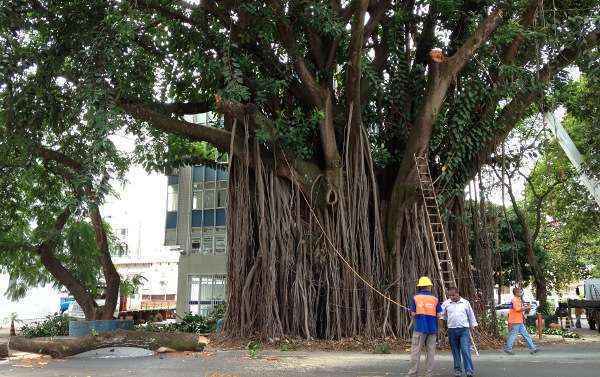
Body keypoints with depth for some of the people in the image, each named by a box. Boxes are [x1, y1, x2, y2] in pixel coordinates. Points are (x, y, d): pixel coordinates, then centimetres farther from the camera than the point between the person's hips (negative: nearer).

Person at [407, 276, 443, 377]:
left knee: (416, 351, -1)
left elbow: (413, 314, -3)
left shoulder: (416, 298, -1)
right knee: (431, 351, 8)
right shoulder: (435, 299, 4)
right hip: (432, 328, 2)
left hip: (420, 328, -2)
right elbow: (439, 315, 1)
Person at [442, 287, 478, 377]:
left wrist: (472, 325, 12)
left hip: (464, 329, -2)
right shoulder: (446, 303, 5)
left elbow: (471, 315, 13)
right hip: (452, 330, 2)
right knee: (455, 351, 8)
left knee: (465, 350, -9)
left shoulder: (465, 303, 5)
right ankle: (457, 369, 19)